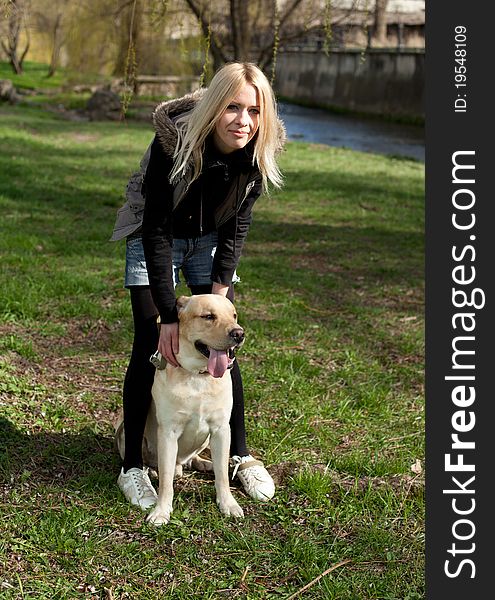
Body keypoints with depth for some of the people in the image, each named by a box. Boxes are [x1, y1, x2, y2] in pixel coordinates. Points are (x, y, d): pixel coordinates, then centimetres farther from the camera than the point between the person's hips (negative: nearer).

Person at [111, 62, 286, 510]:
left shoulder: (259, 149, -22)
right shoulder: (173, 142, -34)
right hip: (156, 239, -3)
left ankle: (240, 455, 16)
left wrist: (220, 289, -17)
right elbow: (157, 231, -30)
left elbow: (237, 223, -10)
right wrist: (168, 314, -31)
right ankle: (133, 466, 5)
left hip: (210, 241, 3)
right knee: (150, 348, -7)